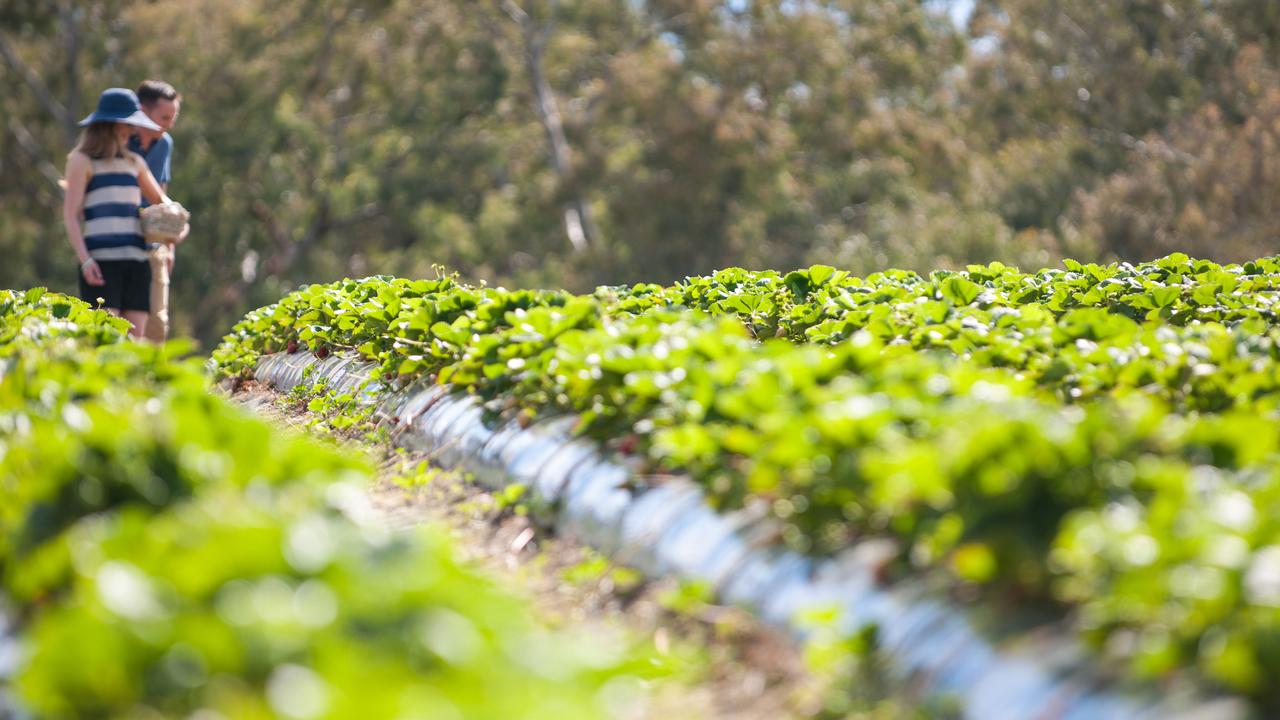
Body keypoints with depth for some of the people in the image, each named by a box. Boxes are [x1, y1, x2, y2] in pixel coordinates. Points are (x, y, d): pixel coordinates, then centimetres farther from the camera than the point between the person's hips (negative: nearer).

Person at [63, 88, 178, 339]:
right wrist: (85, 259, -13)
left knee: (134, 337, -1)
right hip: (101, 259, -6)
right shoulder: (82, 161, 4)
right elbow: (70, 215, -2)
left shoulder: (135, 163, 19)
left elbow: (162, 202, 29)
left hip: (137, 259, 6)